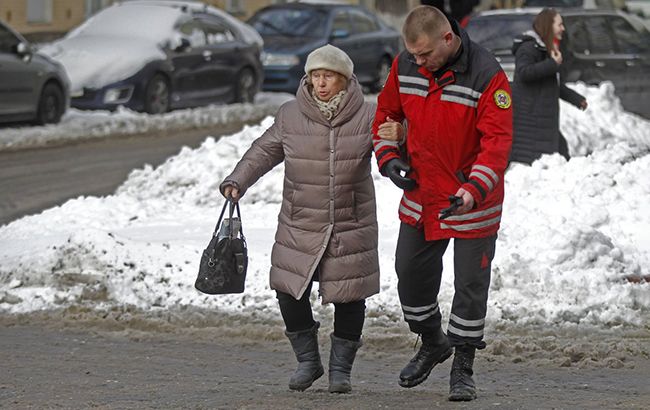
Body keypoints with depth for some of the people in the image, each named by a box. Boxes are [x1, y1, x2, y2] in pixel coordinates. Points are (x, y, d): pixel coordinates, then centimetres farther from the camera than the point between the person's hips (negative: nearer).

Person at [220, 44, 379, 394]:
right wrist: (237, 181, 1)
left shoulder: (366, 116, -4)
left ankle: (340, 367, 20)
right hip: (300, 225, 1)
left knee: (348, 298, 2)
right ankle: (308, 361, 20)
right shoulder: (290, 116, 1)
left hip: (351, 226, -1)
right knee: (291, 292, -1)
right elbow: (264, 151, 12)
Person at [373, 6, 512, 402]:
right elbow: (387, 113, 11)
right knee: (411, 276, 15)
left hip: (472, 204, -5)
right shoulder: (404, 65, -6)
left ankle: (463, 367, 18)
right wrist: (389, 158, -5)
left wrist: (473, 190, -36)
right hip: (420, 196, 5)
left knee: (470, 284, 2)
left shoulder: (487, 76, -22)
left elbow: (497, 141, -24)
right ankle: (433, 343, 39)